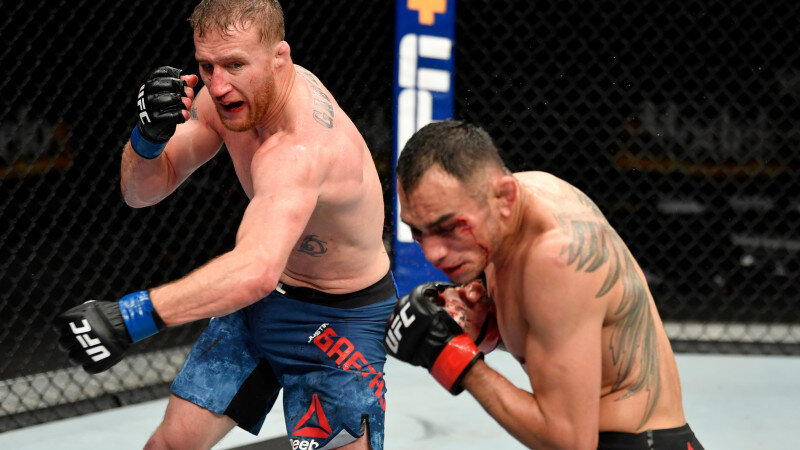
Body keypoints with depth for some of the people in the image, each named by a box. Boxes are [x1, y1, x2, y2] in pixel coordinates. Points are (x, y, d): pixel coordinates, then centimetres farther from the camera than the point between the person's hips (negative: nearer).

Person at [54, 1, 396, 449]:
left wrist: (128, 317, -65)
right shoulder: (228, 94, -12)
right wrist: (149, 136, -28)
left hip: (340, 319, -7)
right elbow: (143, 191, -3)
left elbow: (258, 269, -56)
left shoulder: (303, 147, -39)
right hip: (262, 298, 7)